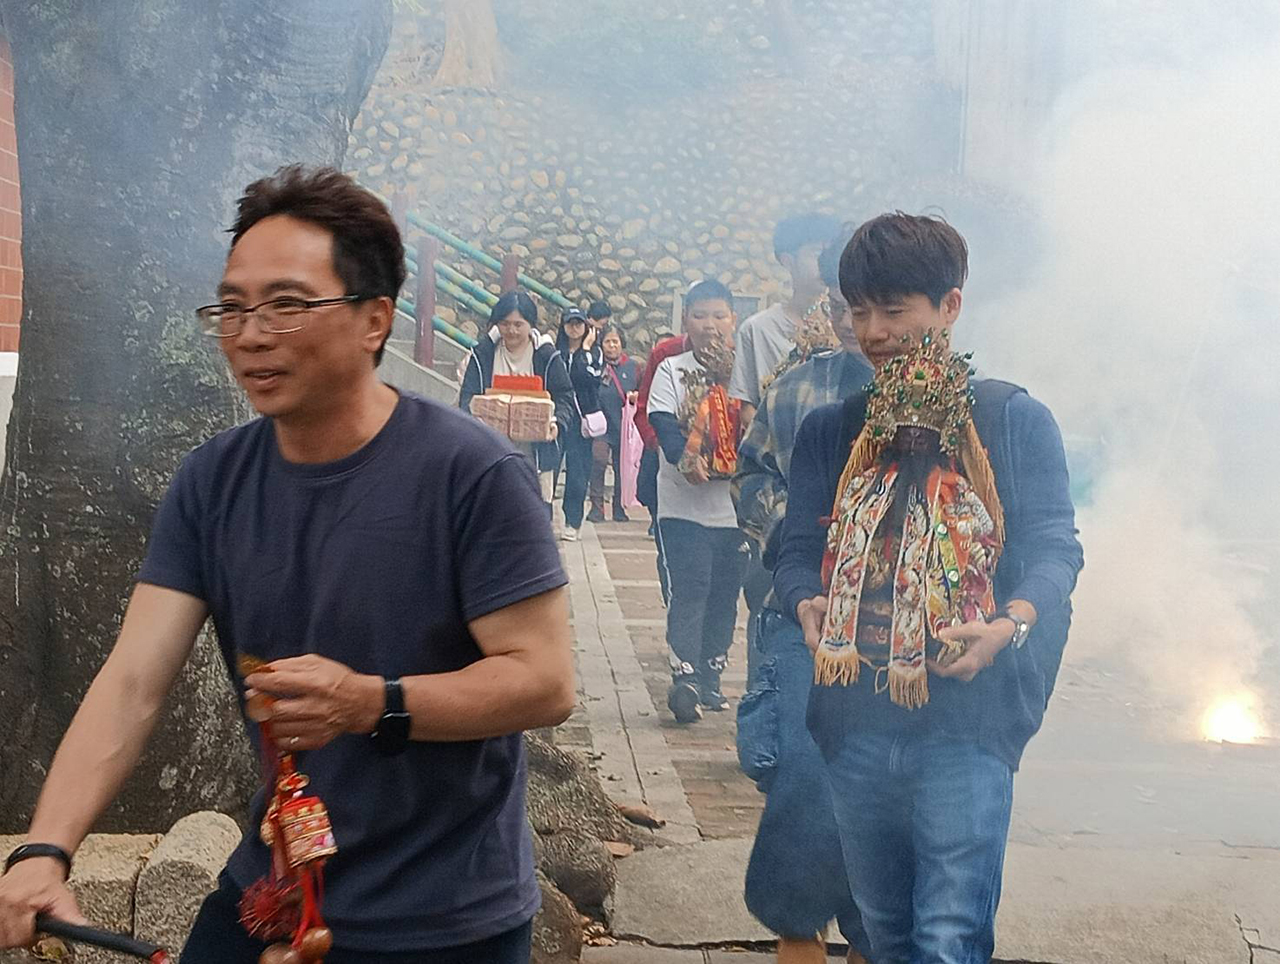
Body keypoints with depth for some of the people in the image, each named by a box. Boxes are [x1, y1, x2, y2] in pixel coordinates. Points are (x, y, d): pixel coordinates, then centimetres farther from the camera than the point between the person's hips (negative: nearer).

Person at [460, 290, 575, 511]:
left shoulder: (546, 355, -1)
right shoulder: (483, 353, 3)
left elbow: (564, 396, -1)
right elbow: (468, 394, 0)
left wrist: (557, 423, -21)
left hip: (535, 451, -1)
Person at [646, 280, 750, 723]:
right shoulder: (671, 371, 4)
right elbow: (663, 424, -9)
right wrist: (684, 458, -29)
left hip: (735, 506, 2)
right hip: (683, 505, -2)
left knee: (724, 595, 8)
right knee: (690, 590, -11)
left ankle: (710, 677, 20)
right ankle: (685, 677, -14)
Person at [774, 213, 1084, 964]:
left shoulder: (1014, 420, 2)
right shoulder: (830, 432, 13)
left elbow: (1053, 547, -3)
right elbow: (798, 551, 10)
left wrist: (1009, 625, -23)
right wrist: (807, 605, -13)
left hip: (966, 716, -4)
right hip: (856, 722, 4)